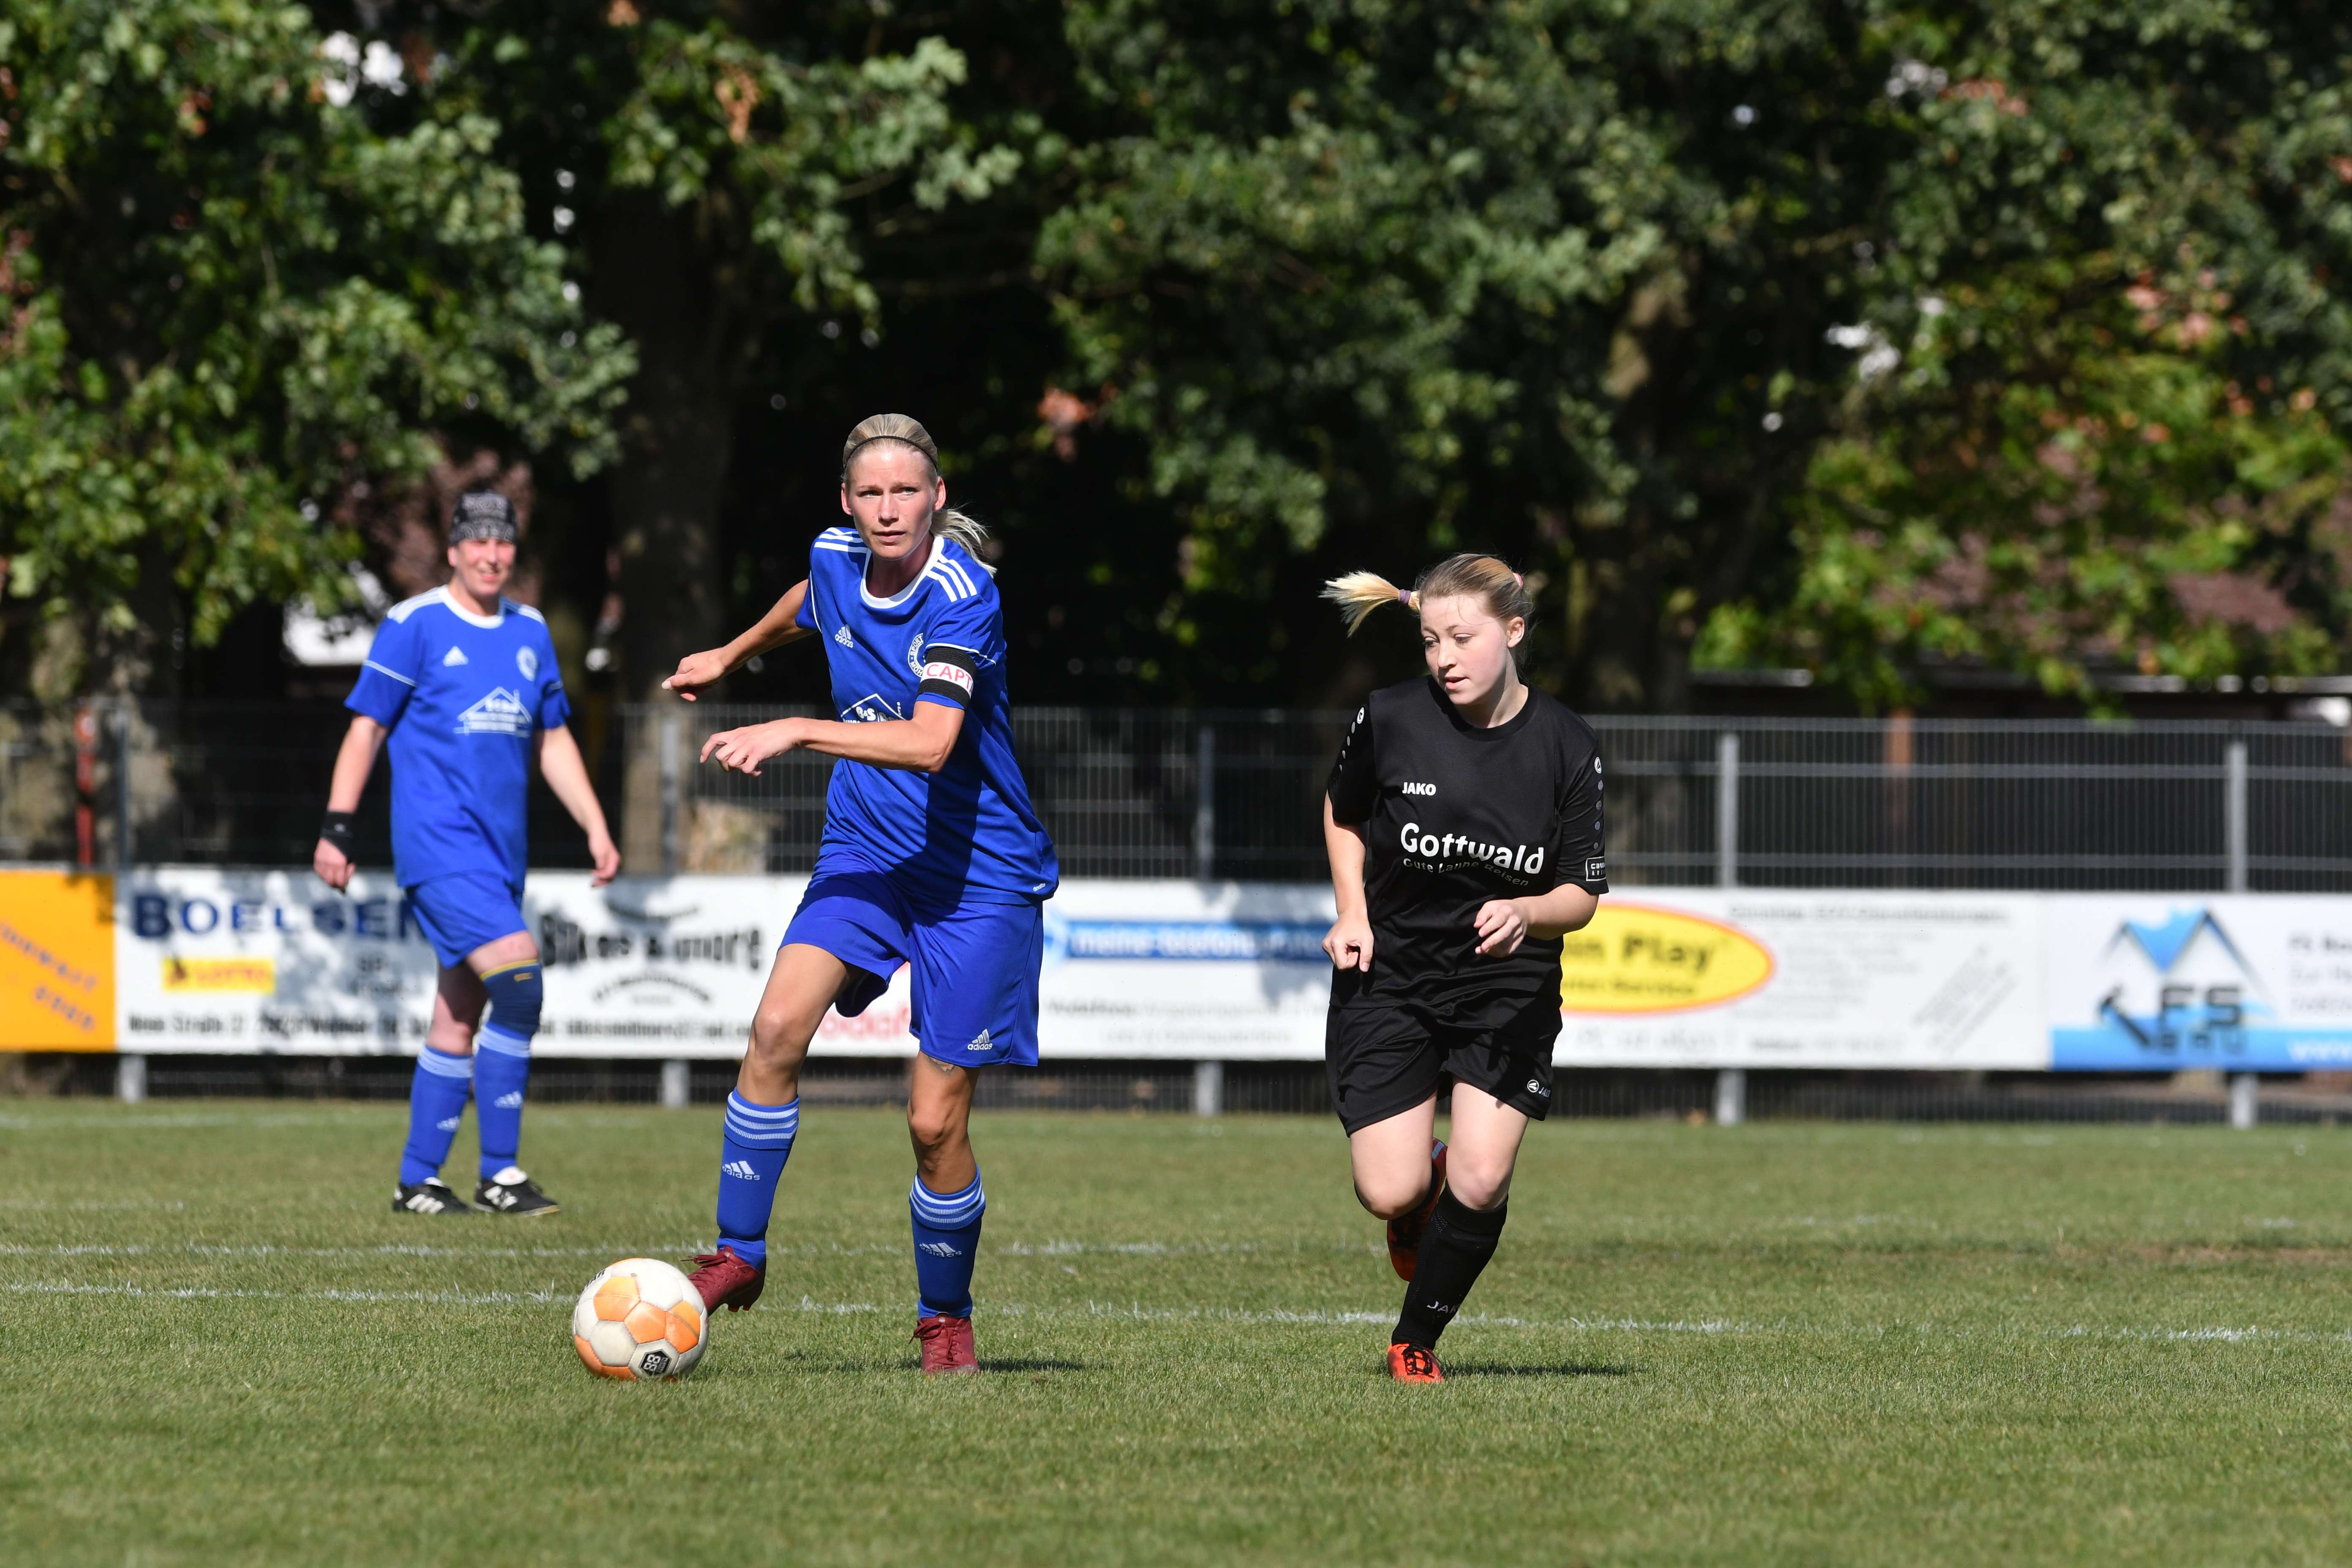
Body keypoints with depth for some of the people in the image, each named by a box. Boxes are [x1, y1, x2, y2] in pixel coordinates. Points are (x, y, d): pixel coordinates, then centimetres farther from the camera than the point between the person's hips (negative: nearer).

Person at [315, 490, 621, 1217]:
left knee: (461, 1019, 7)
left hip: (501, 849, 7)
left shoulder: (529, 631, 15)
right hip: (437, 838, -7)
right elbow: (367, 727, -2)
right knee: (518, 978, -20)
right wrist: (336, 829, -7)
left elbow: (552, 741, 22)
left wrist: (596, 828, 14)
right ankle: (500, 1173, -16)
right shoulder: (415, 625, -3)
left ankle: (418, 1181, 15)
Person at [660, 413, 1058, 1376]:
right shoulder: (836, 559, 0)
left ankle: (946, 1320, 18)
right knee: (778, 1028, -19)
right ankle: (739, 1258, -7)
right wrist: (733, 655, 42)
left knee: (935, 1121, -4)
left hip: (977, 878, -5)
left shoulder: (961, 594, -20)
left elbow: (931, 744, -32)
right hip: (864, 853, 5)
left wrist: (795, 734, -35)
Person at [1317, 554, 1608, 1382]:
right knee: (1390, 1194, -8)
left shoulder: (1565, 747, -10)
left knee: (1482, 1184, -13)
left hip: (1509, 988, 0)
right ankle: (1422, 1191, 32)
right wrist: (1353, 914, -2)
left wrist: (1525, 914, -25)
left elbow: (1582, 894, -4)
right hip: (1389, 977, 0)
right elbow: (1342, 815, 12)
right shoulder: (1389, 720, -9)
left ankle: (1416, 1342, 12)